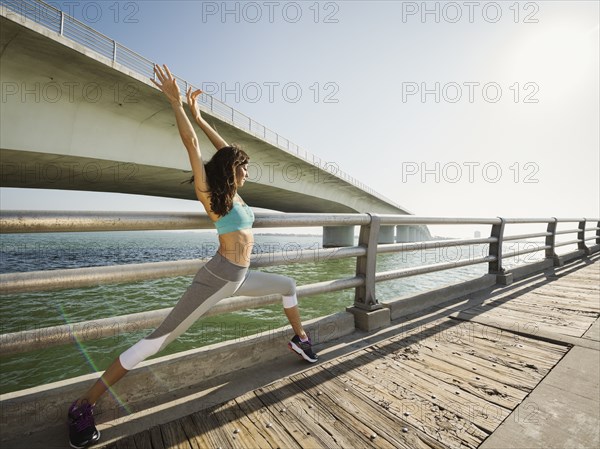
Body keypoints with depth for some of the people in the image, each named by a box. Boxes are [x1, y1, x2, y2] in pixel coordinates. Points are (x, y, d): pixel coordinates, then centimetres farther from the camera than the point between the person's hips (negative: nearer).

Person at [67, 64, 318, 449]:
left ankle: (300, 339, 37)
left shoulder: (232, 195, 12)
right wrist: (177, 103, -8)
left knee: (288, 285, 21)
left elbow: (225, 150, 19)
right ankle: (86, 404, 10)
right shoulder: (211, 194, -6)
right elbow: (192, 145, -14)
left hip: (240, 278, 9)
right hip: (219, 277, -9)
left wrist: (199, 116, 24)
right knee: (162, 337, -5)